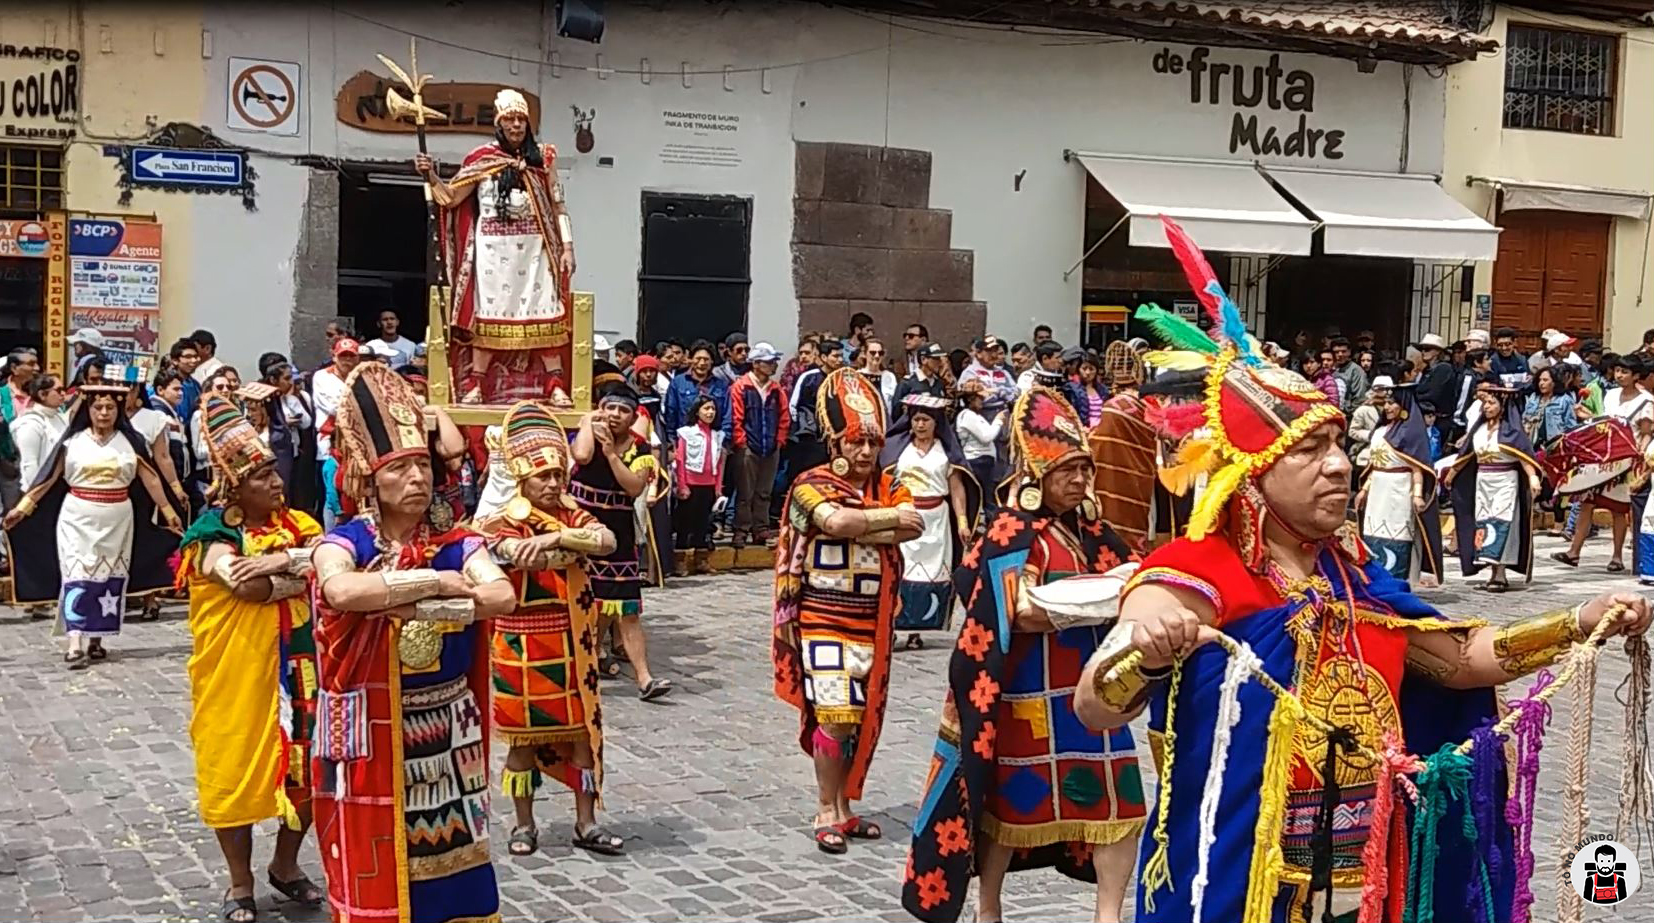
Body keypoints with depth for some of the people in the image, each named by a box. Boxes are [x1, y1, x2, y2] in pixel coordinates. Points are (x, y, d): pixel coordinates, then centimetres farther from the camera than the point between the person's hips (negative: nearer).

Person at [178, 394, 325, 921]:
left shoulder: (296, 524, 7)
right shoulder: (215, 536, -9)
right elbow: (248, 586, -27)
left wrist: (281, 561, -23)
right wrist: (305, 570, -17)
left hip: (298, 672, 5)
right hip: (239, 677, -5)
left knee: (305, 770, 12)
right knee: (237, 771, 5)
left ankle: (286, 865, 32)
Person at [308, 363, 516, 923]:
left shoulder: (456, 546, 2)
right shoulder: (342, 545, -6)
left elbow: (503, 597, -16)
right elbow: (342, 592, -30)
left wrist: (413, 604, -22)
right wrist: (439, 583, -20)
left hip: (445, 735, 3)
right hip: (371, 738, -3)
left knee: (448, 861, 10)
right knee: (374, 872, 4)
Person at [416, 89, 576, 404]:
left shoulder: (542, 158, 8)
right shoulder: (482, 159, 4)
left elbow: (558, 207, 9)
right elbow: (450, 197, 4)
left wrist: (567, 247, 3)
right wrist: (431, 176, -13)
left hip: (535, 248, 1)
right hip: (493, 248, -1)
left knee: (545, 314, -4)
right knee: (488, 314, 0)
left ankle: (554, 385, -2)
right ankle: (475, 385, 4)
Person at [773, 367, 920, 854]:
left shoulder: (887, 486, 9)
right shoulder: (812, 484, -7)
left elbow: (912, 526, -10)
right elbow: (835, 520, -27)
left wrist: (857, 529, -19)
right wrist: (888, 517, -14)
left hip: (873, 621, 5)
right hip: (824, 619, -5)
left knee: (861, 717, 9)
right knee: (834, 716, -8)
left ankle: (843, 808, 21)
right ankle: (826, 813, 4)